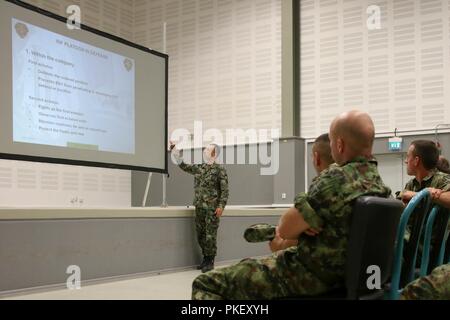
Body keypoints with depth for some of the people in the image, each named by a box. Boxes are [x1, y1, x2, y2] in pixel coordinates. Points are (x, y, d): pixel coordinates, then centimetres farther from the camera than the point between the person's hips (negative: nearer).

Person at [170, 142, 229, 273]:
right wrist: (174, 150, 18)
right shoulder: (199, 168, 12)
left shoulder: (220, 170, -5)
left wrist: (221, 206, -17)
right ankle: (205, 258, 22)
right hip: (199, 207, 6)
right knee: (200, 234, 9)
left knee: (210, 235, -4)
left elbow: (225, 190, -8)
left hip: (212, 208, -6)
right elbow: (183, 166, 22)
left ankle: (210, 262, 6)